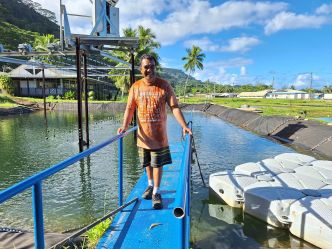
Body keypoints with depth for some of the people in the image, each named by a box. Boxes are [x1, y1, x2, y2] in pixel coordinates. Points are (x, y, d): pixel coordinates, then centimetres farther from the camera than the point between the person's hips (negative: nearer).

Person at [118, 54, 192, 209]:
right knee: (147, 163, 18)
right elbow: (130, 108, -2)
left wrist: (184, 126, -21)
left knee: (158, 163, 5)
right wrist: (124, 126, -15)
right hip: (143, 134, 3)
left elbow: (174, 107, -11)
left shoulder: (164, 85, -6)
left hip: (159, 134, -2)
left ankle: (156, 192, 20)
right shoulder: (135, 87, 0)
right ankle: (150, 185, 40)